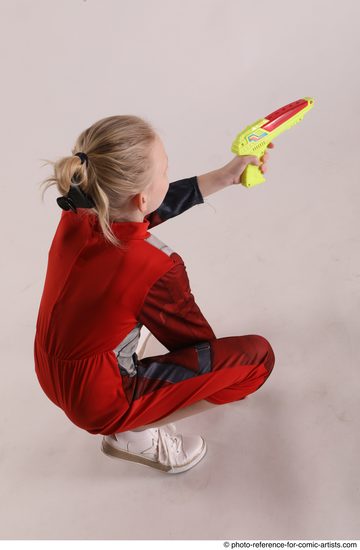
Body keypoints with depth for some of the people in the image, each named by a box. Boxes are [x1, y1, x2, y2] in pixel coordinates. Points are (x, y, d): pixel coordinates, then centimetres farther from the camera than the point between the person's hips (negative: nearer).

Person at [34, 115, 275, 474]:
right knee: (257, 355, -7)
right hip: (99, 406, -7)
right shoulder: (157, 268, -33)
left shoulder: (77, 215, -13)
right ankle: (136, 435, 1)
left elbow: (161, 204, 6)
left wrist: (225, 176, 10)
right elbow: (202, 348, -14)